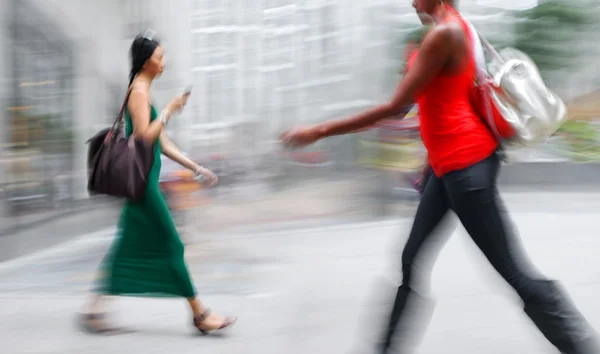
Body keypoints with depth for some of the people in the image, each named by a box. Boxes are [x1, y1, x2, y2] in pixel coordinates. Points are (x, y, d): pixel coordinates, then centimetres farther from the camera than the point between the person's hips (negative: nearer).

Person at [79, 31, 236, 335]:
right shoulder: (139, 91, -12)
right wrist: (169, 111, -15)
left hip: (143, 181, 10)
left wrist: (196, 168, 20)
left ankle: (94, 310, 12)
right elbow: (144, 136, -22)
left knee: (129, 248, 10)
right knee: (171, 246, -5)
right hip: (142, 181, -10)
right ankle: (199, 314, 1)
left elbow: (162, 143, 21)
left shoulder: (144, 90, 19)